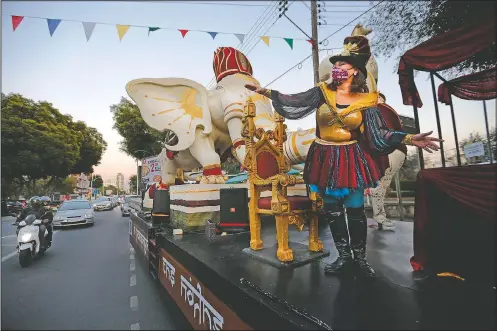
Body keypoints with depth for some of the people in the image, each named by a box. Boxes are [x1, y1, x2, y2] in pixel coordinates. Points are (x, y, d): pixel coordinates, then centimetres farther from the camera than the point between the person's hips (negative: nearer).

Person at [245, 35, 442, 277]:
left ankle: (360, 258, 24)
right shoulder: (323, 92, 2)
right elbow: (293, 102, 0)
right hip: (325, 159, 2)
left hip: (351, 159, -2)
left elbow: (380, 132, -4)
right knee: (332, 210, 9)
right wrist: (267, 92, -4)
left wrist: (410, 139, -15)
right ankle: (344, 256, 26)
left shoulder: (365, 101, -2)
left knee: (355, 210, 3)